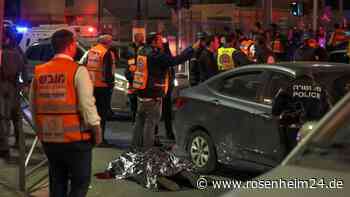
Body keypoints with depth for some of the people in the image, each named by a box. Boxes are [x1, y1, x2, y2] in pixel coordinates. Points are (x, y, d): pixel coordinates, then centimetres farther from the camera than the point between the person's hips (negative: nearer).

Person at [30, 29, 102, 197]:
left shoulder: (39, 72, 5)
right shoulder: (78, 71, -11)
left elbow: (33, 106, 10)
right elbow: (87, 105, -15)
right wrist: (96, 130, -4)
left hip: (48, 138, 5)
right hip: (75, 138, -5)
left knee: (57, 183, 17)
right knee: (80, 183, 6)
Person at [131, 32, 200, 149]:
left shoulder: (142, 52, 7)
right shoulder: (156, 56, -18)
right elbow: (176, 60, -21)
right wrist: (193, 48, -16)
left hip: (141, 93, 9)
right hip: (153, 95, -9)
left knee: (140, 119, 17)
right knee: (151, 121, -1)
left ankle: (136, 144, 24)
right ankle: (147, 147, 2)